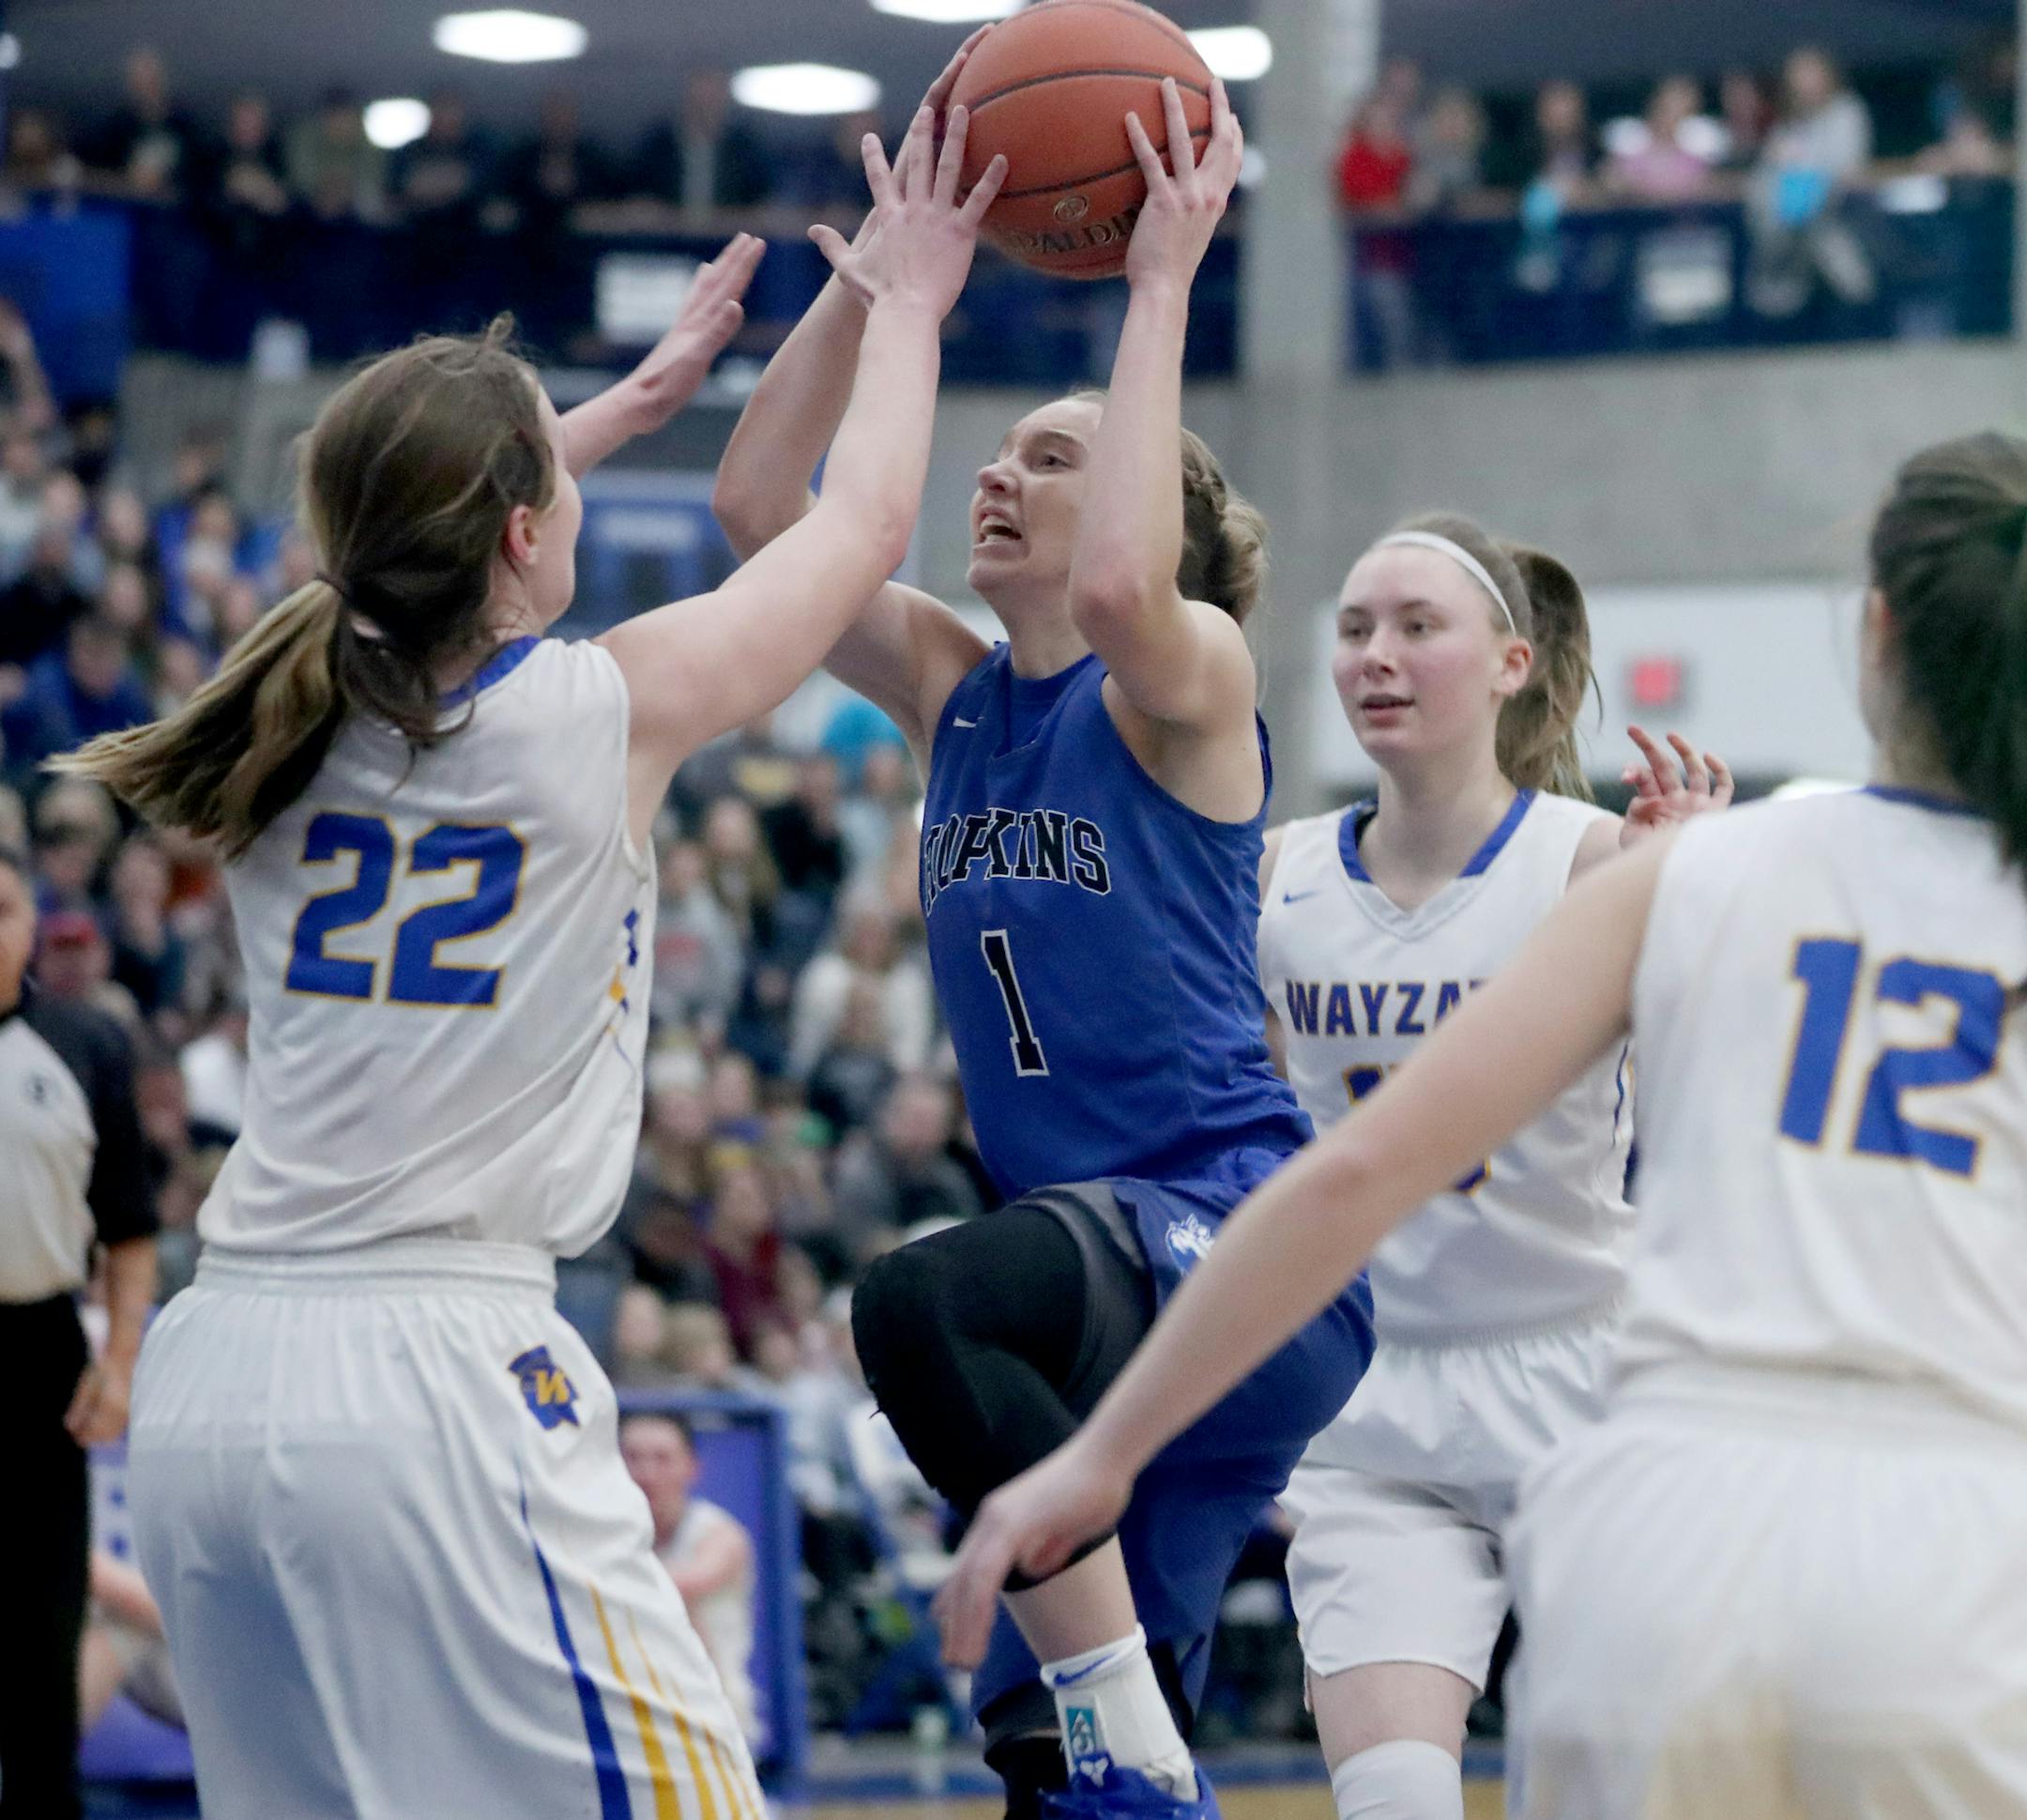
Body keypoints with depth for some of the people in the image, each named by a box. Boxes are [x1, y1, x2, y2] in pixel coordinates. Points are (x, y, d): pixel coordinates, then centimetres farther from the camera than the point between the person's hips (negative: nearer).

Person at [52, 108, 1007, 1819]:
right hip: (426, 1382, -7)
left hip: (204, 1384, 7)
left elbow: (429, 542, 34)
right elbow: (864, 525, 12)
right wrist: (908, 303, 28)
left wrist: (648, 388, 45)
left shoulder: (290, 713, 9)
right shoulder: (599, 712, -5)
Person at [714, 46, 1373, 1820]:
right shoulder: (952, 688, 14)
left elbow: (1120, 587, -28)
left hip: (1234, 1240, -8)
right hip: (1100, 1260, 8)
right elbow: (758, 506, 6)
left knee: (920, 1305, -37)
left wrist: (1163, 281, -19)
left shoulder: (1190, 677, -4)